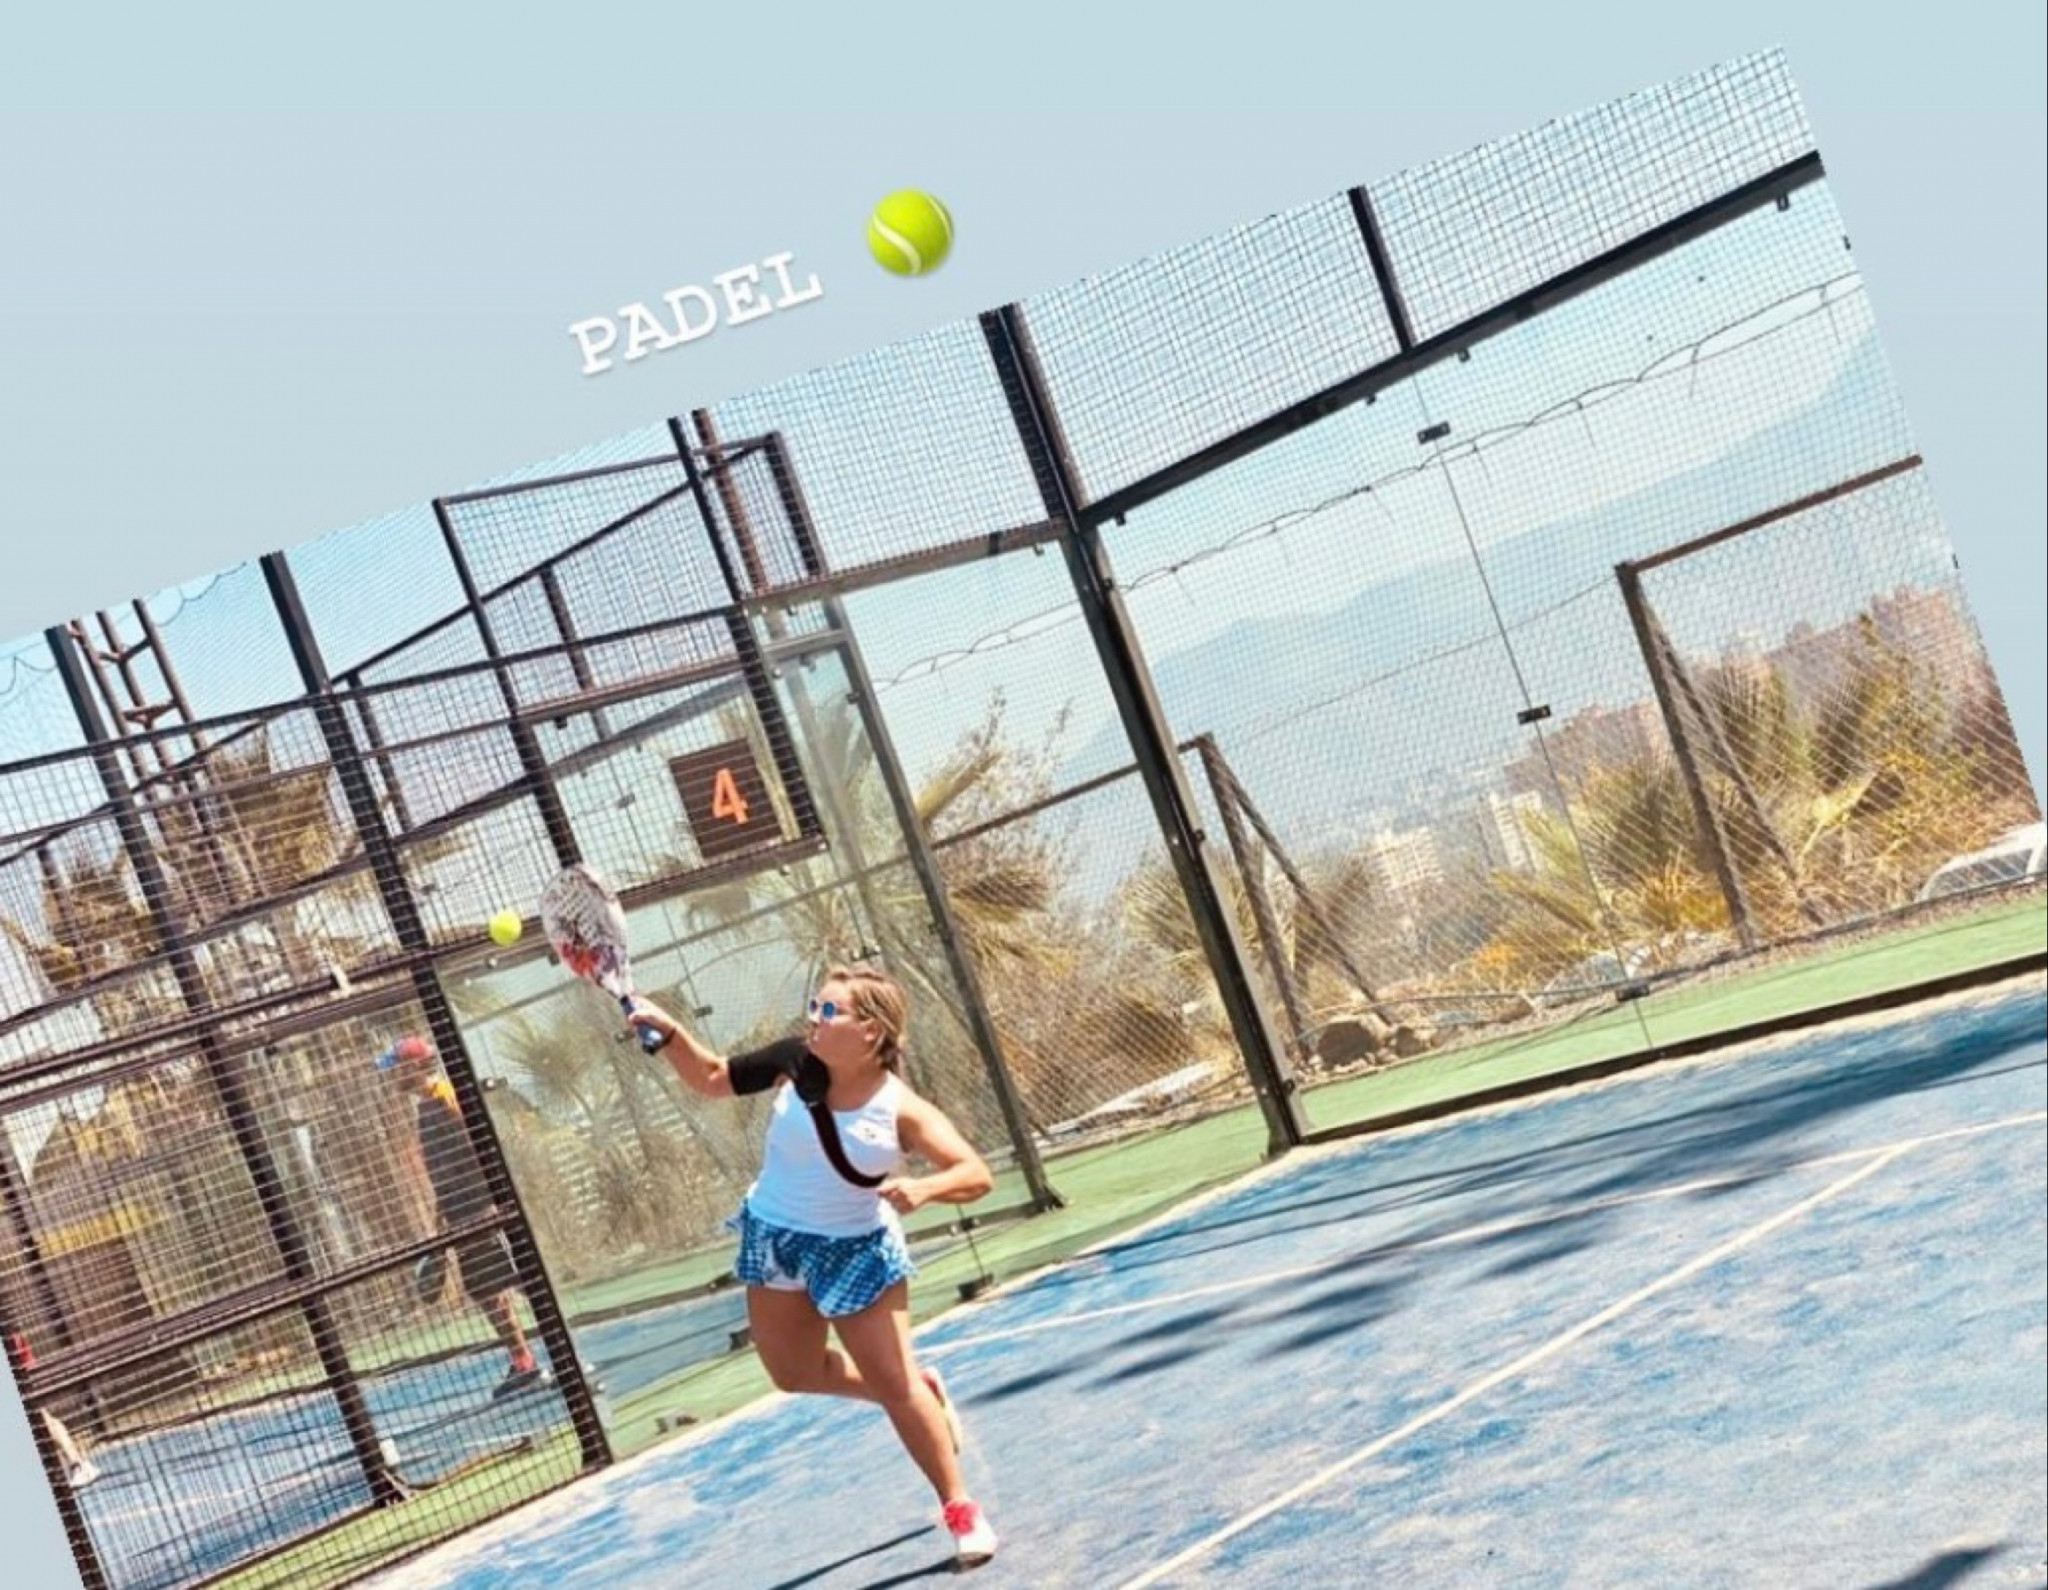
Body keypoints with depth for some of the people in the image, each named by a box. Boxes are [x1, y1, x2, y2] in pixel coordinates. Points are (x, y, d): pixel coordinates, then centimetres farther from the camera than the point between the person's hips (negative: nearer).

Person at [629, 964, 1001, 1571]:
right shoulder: (795, 1063, -16)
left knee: (895, 1383, -5)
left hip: (856, 1251, -5)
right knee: (795, 1374, 18)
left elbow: (977, 1176, -27)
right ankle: (922, 1390, 39)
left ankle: (961, 1508, 12)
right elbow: (711, 1079, -3)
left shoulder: (901, 1111, -25)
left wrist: (923, 1189, -47)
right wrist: (671, 1033, -20)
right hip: (774, 1239, 5)